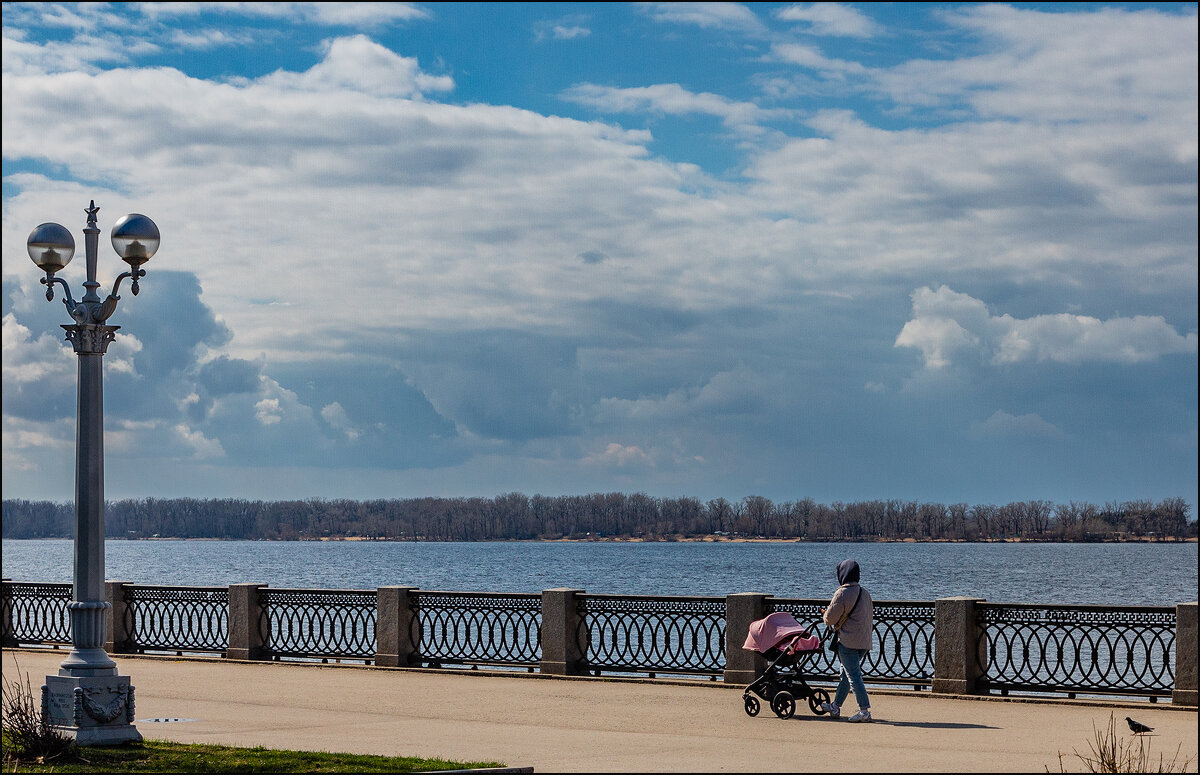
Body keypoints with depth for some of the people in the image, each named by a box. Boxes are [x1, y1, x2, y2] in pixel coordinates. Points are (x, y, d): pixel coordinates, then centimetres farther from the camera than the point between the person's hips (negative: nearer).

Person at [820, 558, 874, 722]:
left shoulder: (842, 594, -12)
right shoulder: (865, 594, 12)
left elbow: (830, 618, -10)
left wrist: (825, 614, 15)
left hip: (848, 642, -8)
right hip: (864, 642, 8)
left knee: (854, 676, -7)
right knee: (846, 674, 18)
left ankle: (865, 710, -13)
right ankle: (835, 707, 29)